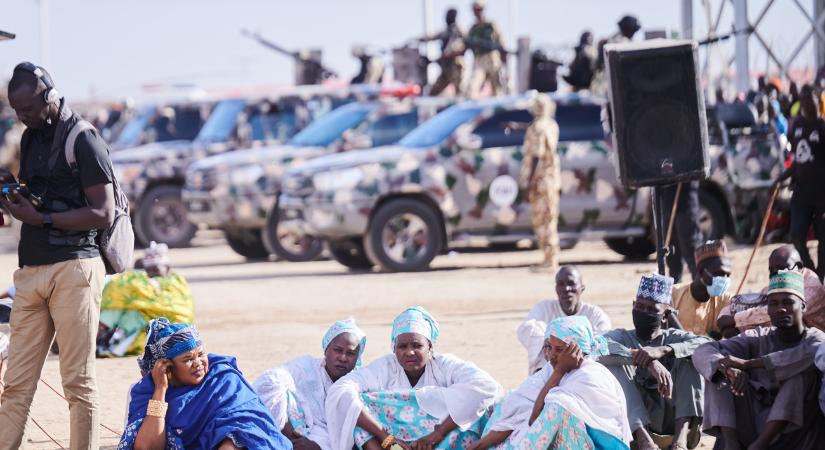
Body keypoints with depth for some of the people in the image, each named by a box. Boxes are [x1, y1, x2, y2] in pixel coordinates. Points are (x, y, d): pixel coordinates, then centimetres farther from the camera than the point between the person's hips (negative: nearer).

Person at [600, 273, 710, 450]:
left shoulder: (674, 338, 13)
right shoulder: (621, 337, 11)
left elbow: (706, 344, -10)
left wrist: (663, 351, -26)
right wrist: (648, 361, -30)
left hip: (672, 416, 1)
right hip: (636, 419, -1)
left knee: (688, 359, -12)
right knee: (616, 364, -17)